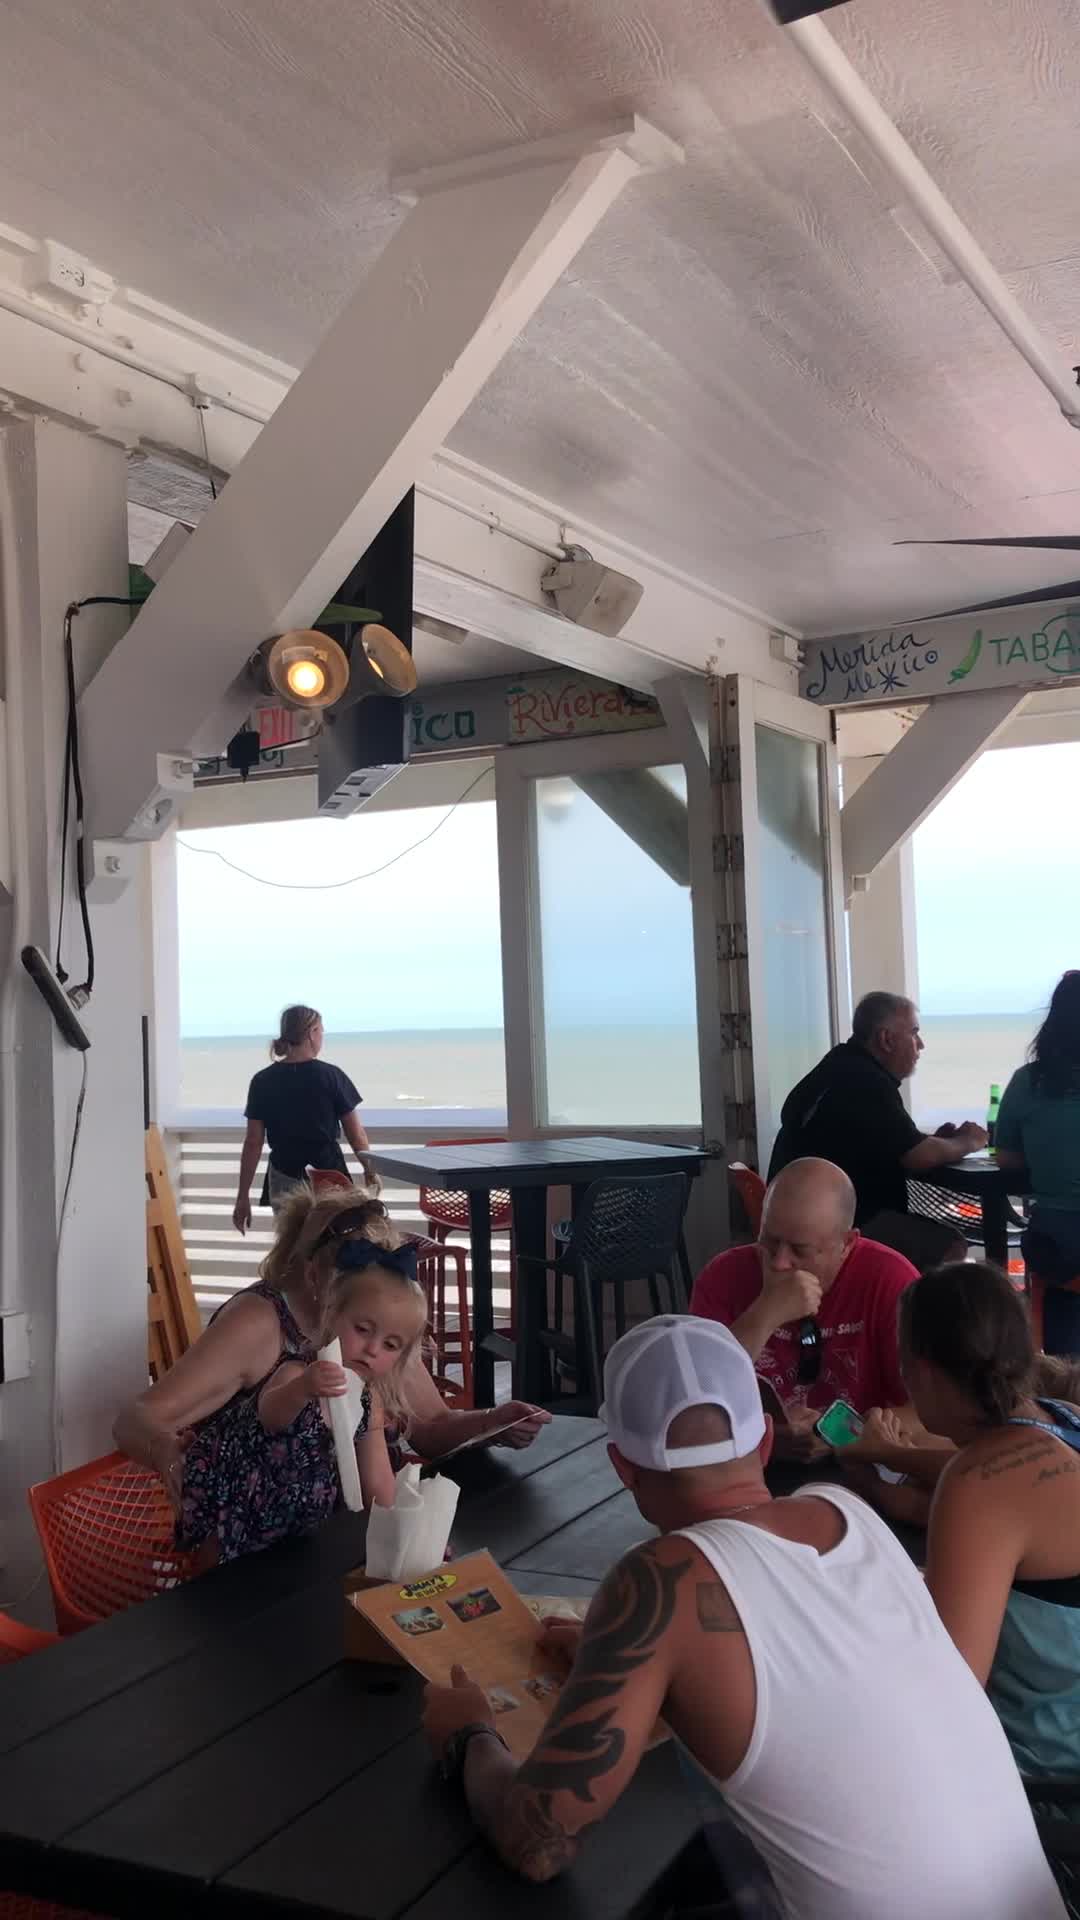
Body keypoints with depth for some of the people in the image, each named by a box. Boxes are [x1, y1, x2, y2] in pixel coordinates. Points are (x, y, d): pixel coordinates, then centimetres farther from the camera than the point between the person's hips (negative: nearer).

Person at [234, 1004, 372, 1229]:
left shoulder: (263, 1082, 0)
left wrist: (243, 1196, 6)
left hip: (284, 1179, 2)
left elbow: (253, 1143, 0)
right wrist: (370, 1169, 16)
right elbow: (356, 1134, 0)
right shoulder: (331, 1076, -5)